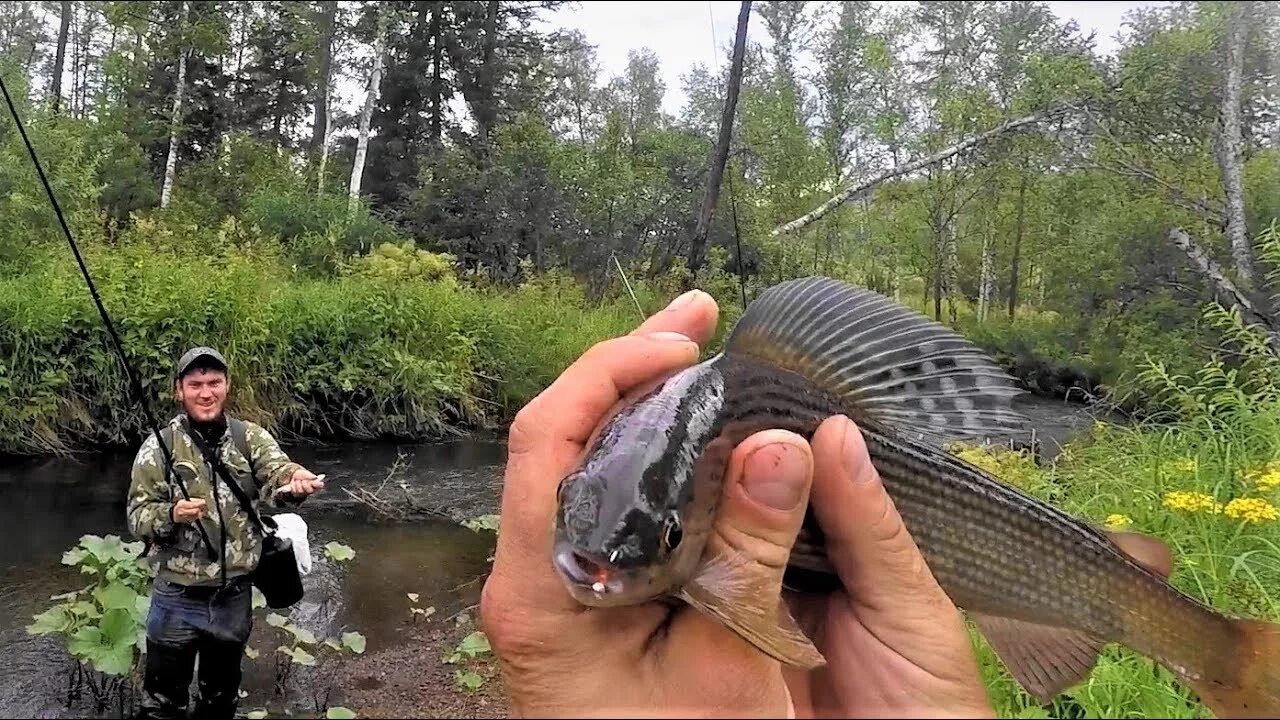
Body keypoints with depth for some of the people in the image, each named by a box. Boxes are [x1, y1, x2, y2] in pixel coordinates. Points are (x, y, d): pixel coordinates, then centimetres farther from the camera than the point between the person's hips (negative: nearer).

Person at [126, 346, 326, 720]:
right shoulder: (159, 446, -8)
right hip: (178, 598, -2)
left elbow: (274, 474, -22)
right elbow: (137, 517, -8)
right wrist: (171, 515, -30)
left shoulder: (251, 437, -4)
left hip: (235, 595, 2)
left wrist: (295, 479, -46)